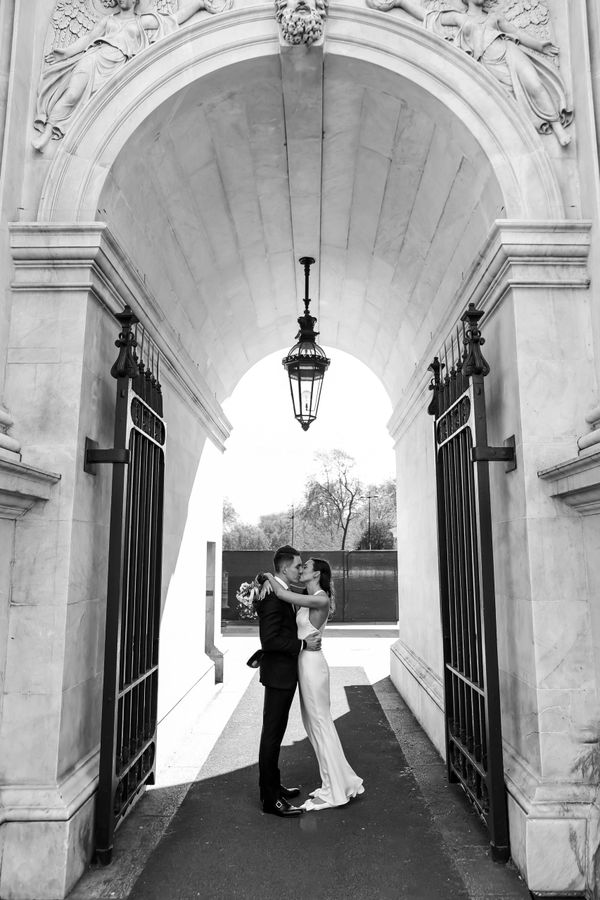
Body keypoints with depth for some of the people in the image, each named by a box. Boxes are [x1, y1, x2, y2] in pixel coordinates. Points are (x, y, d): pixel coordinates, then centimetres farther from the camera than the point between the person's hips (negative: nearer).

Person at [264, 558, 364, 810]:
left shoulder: (321, 600, -17)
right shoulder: (308, 601, 11)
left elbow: (282, 594, -21)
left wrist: (268, 576, -6)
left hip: (312, 664, -9)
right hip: (305, 664, 9)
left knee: (320, 725, 1)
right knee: (316, 725, 16)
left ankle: (332, 792, 13)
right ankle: (343, 781, 28)